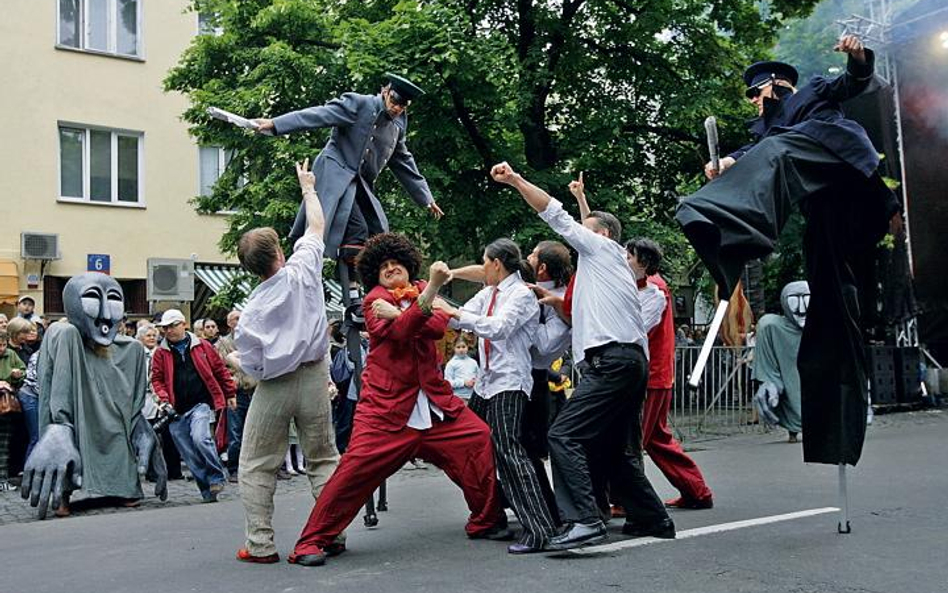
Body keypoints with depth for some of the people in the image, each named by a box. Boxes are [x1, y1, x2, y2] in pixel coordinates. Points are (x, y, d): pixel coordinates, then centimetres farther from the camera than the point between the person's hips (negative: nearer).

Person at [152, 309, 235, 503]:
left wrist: (230, 394, 13)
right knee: (189, 455, 2)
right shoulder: (160, 353, 8)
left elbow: (220, 370, 11)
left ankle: (217, 477, -8)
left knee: (200, 438, -26)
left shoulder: (202, 346, 5)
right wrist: (163, 399, -8)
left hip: (201, 403, -3)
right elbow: (157, 379, 9)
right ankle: (208, 490, 11)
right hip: (176, 410, 3)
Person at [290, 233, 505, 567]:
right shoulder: (374, 300, -1)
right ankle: (313, 541, 4)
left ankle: (486, 521, 13)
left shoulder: (422, 290, 14)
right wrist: (432, 288, -32)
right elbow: (401, 332, -22)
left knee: (481, 439, -5)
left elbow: (439, 326, -7)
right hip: (386, 406, -4)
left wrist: (399, 314, -17)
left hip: (433, 403, 5)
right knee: (356, 469, -12)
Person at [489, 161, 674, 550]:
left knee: (564, 435, -16)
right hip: (632, 361, 10)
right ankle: (652, 519, 24)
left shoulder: (603, 247, 6)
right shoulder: (602, 265, 30)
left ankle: (584, 521, -25)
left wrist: (516, 180, 3)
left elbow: (557, 216, 1)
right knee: (611, 447, 18)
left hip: (611, 361, -10)